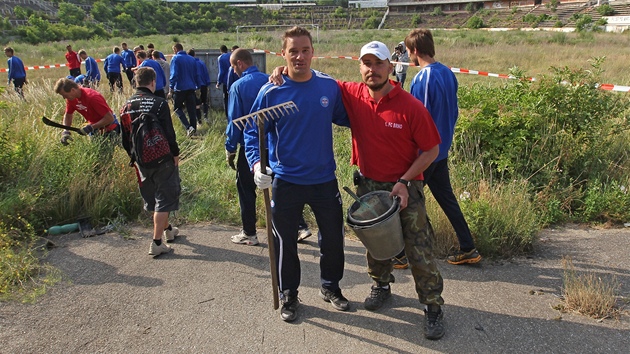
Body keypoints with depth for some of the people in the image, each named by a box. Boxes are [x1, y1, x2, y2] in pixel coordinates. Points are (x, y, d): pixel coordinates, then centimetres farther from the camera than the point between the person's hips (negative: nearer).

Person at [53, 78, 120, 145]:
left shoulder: (92, 97, -30)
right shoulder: (72, 98, -6)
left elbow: (110, 118, -30)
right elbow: (68, 115, 9)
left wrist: (91, 127, -32)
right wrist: (65, 132, -9)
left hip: (109, 128, -7)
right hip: (94, 127, 7)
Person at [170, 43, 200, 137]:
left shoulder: (175, 59, -7)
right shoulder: (192, 59, 10)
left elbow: (174, 74, -16)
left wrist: (171, 88, -10)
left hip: (180, 88, -5)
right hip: (191, 88, 5)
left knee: (177, 108, 6)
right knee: (191, 109, 9)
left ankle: (188, 127, -12)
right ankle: (193, 129, 11)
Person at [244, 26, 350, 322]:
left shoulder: (330, 86, -3)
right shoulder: (271, 92, -10)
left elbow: (343, 118, 12)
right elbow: (253, 132, -5)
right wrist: (257, 164, -19)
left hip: (325, 179, 2)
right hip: (285, 182, -2)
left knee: (333, 237, 15)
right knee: (285, 242, 12)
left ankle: (331, 286, 41)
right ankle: (288, 295, 34)